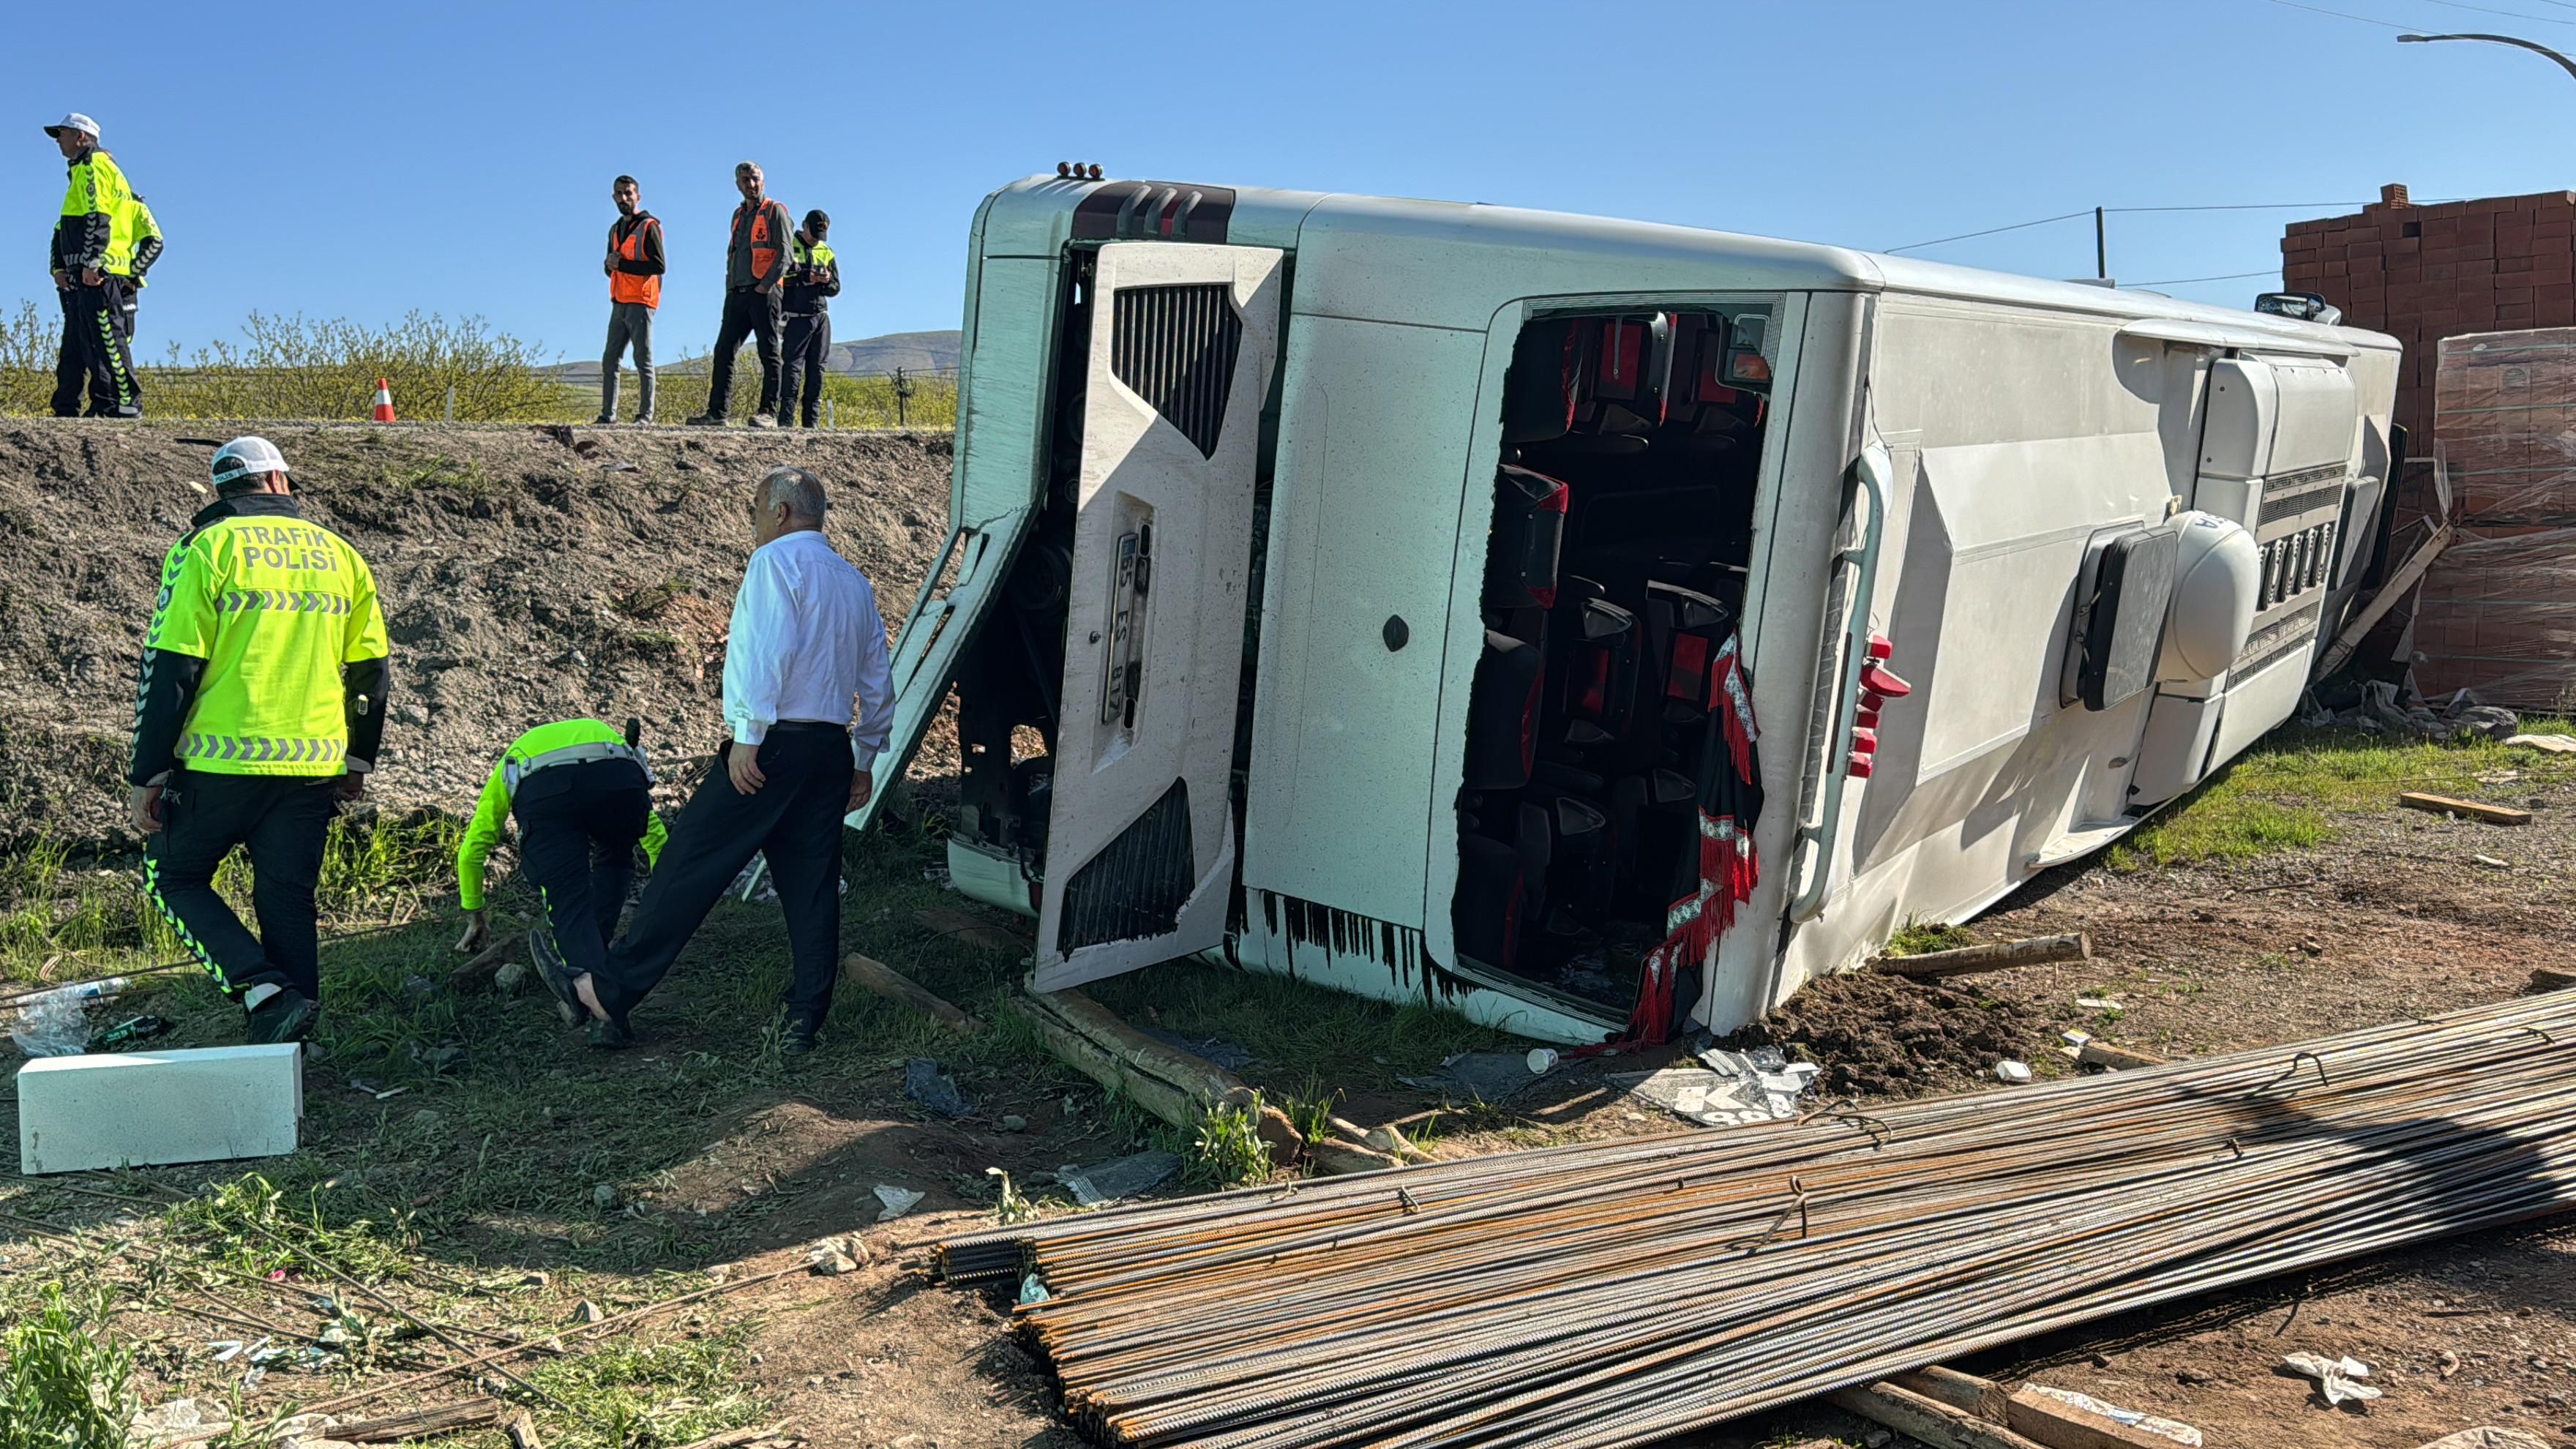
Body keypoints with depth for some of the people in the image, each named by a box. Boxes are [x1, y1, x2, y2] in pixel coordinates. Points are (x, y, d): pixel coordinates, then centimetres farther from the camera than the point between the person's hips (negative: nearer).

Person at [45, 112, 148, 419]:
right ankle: (65, 410, 12)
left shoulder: (93, 166, -4)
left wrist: (92, 261, -24)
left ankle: (126, 404, -15)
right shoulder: (81, 171, 28)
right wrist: (59, 267, 13)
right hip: (82, 277, 10)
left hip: (98, 275, -10)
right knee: (74, 345, 10)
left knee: (106, 340, -14)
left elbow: (98, 217, -17)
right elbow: (63, 228, 25)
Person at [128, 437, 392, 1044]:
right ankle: (290, 1035, 12)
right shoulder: (341, 555, 10)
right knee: (288, 901, 11)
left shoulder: (207, 548, -4)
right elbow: (370, 670, 12)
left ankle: (262, 985, -5)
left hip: (222, 764, -4)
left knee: (173, 875, 14)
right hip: (314, 767, 4)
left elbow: (169, 670, -8)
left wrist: (147, 775, -3)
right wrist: (357, 760, 22)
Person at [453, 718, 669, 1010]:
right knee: (614, 863, 31)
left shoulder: (508, 769, 44)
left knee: (569, 900, 4)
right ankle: (594, 953, 26)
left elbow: (471, 851, 45)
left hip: (542, 789, -1)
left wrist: (474, 917, 58)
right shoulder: (609, 735, 47)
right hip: (620, 778, 1)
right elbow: (654, 832, 50)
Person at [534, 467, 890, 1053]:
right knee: (812, 885, 8)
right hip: (831, 751, 7)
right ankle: (806, 1019, 11)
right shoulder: (856, 582, 20)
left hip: (773, 744, -7)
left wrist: (747, 737, -19)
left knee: (691, 866, -4)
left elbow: (768, 650, -18)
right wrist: (864, 762, 27)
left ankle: (606, 991, 2)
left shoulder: (775, 560, -3)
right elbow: (878, 686, 21)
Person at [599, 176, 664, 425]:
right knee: (610, 362, 5)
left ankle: (645, 415, -4)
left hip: (640, 302, -8)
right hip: (619, 302, 8)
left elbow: (659, 266, -13)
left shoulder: (649, 226, -3)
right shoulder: (615, 229, 21)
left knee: (643, 361, -6)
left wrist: (622, 264, -13)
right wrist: (610, 264, 0)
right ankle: (608, 415, 7)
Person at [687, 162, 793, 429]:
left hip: (764, 293, -7)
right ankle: (717, 412, 4)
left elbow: (784, 253, -8)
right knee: (723, 352, 3)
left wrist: (766, 285, -17)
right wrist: (729, 285, 13)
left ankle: (769, 412, -8)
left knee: (769, 353, -7)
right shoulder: (739, 214, 22)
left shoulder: (774, 211, 0)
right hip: (737, 294, 7)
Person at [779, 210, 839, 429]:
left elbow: (836, 288, 13)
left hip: (821, 317, 5)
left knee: (817, 369, 3)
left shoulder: (826, 251, 15)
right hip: (797, 318, -5)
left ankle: (812, 421, 5)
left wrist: (826, 282, -9)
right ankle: (786, 420, -13)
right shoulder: (789, 246, 0)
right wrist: (805, 277, -19)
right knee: (792, 367, -11)